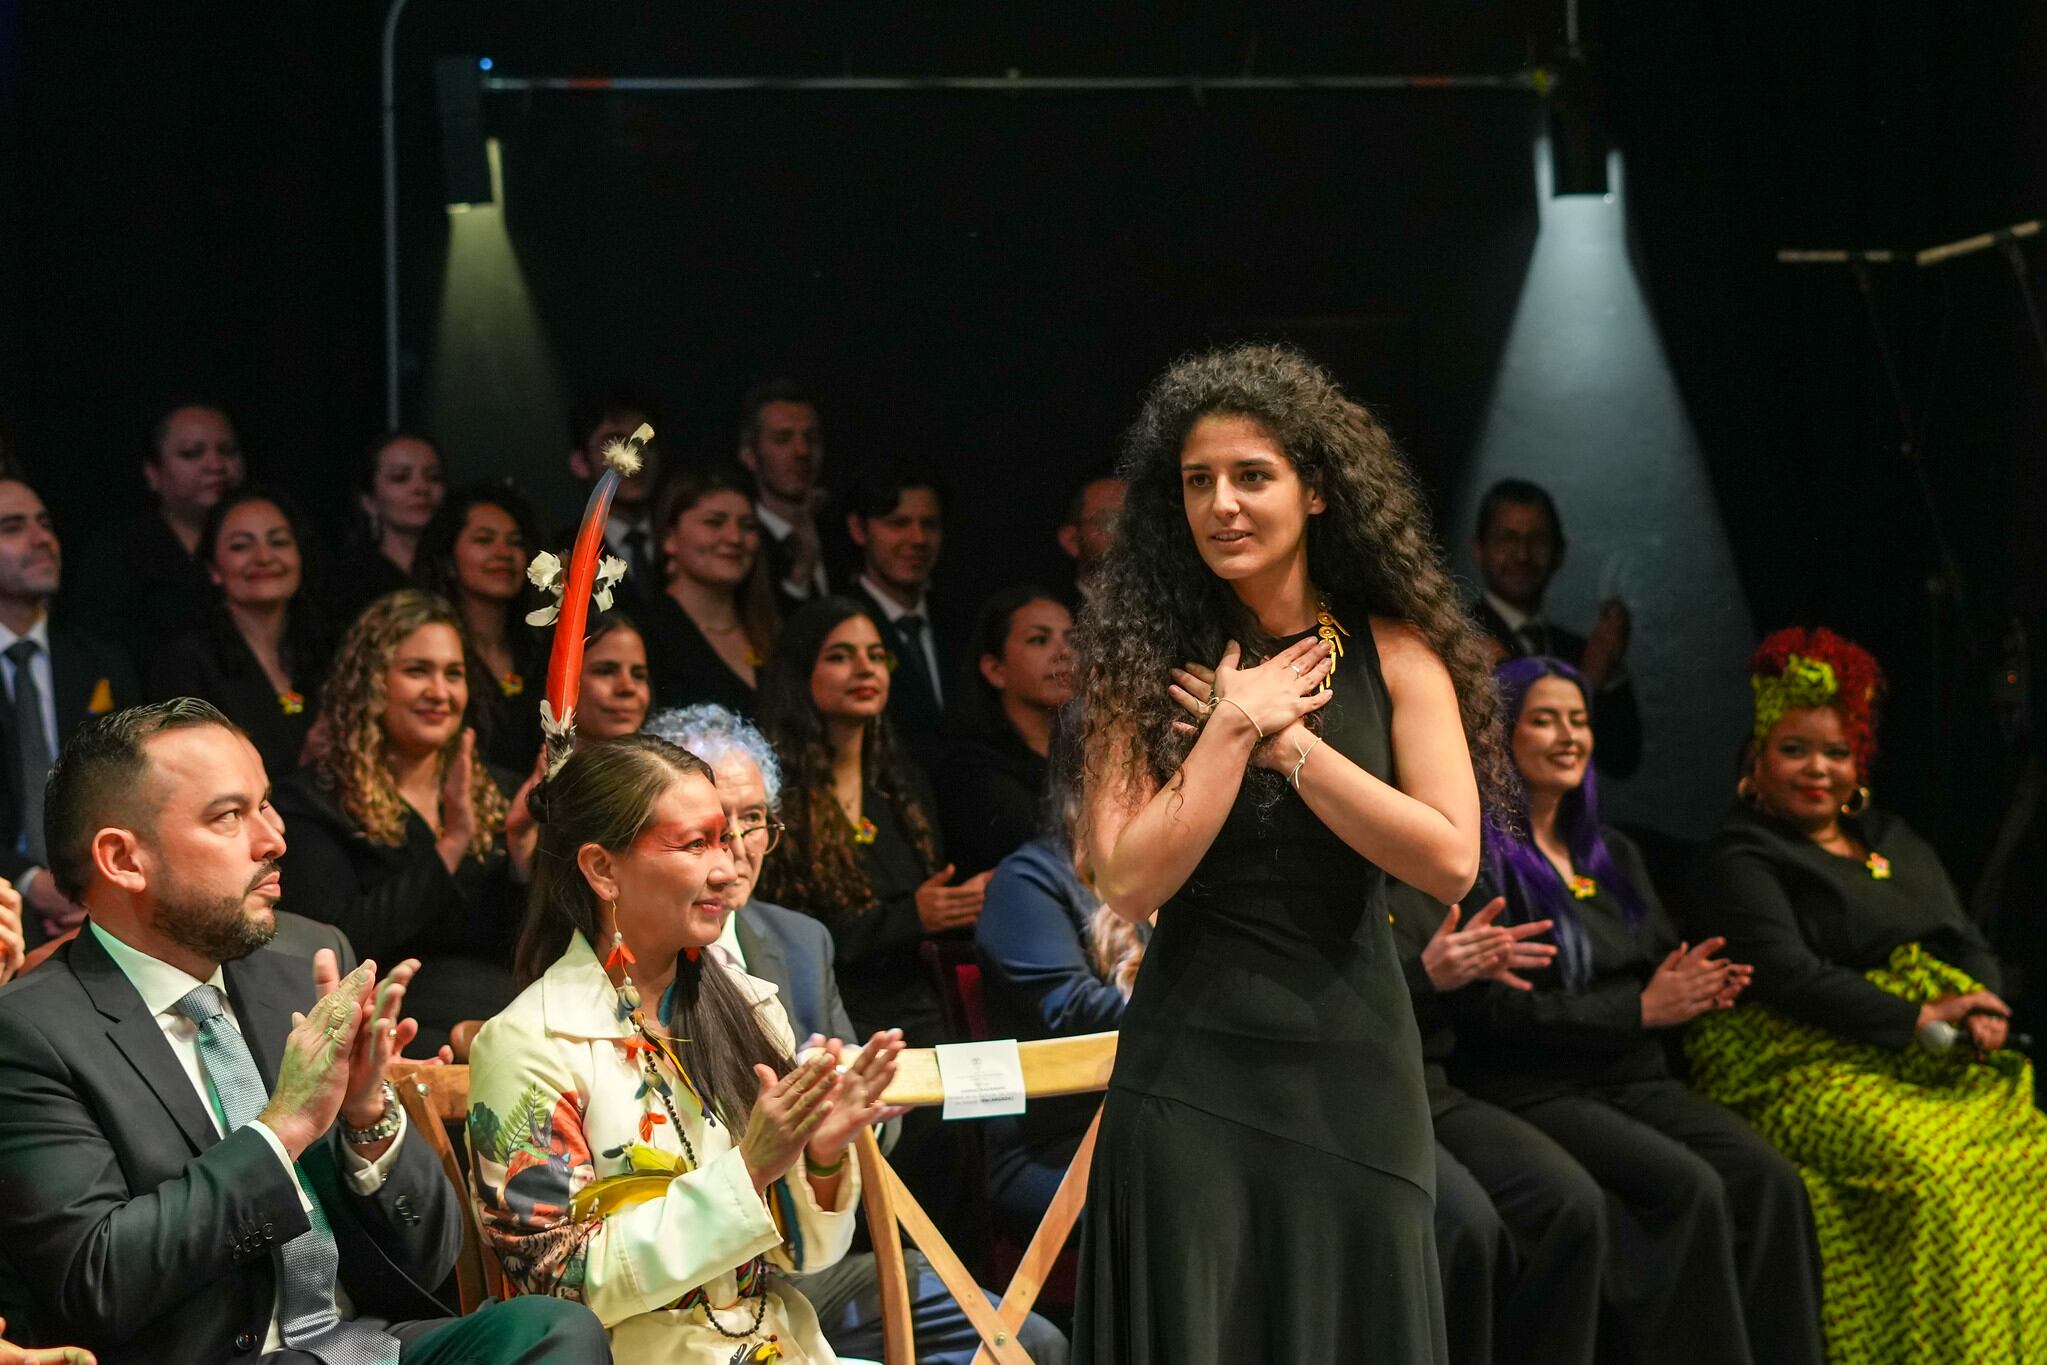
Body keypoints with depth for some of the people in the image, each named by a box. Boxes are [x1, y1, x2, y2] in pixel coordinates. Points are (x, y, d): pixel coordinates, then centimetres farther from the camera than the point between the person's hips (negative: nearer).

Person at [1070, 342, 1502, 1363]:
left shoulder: (1392, 652, 0)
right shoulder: (1146, 658, -1)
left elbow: (1450, 860, -10)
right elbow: (1128, 883, -10)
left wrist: (1287, 743, -12)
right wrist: (1236, 727, -13)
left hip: (1351, 1059, 1)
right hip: (1190, 1061, -1)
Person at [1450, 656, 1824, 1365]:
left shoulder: (1613, 853, 21)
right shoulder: (1479, 859, -3)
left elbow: (1663, 959, 20)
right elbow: (1495, 1011, -12)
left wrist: (1696, 984, -6)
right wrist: (1640, 1008, -14)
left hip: (1636, 1079, 7)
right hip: (1534, 1088, -7)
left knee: (1769, 1180, -20)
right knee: (1689, 1187, -29)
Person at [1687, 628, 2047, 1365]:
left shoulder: (1894, 840, 23)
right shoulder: (1741, 859, 3)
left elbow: (1968, 942, 18)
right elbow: (1788, 974, -11)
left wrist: (1981, 1012, -5)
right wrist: (1918, 1020, -16)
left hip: (1939, 1061, 6)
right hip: (1813, 1065, -6)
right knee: (1931, 1168, -32)